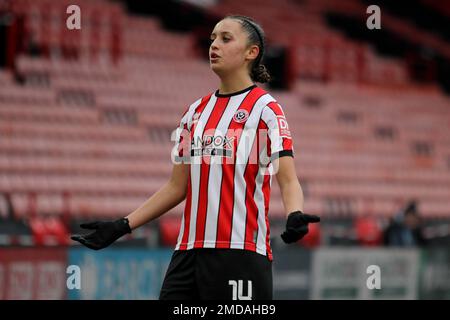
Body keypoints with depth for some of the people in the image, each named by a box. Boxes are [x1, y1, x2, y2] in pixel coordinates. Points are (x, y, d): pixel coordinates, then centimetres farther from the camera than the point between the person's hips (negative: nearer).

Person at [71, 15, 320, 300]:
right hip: (189, 252, 6)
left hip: (241, 253, -6)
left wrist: (295, 216, -31)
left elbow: (288, 180, -10)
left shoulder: (265, 108, -2)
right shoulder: (195, 112, 17)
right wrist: (122, 226, 15)